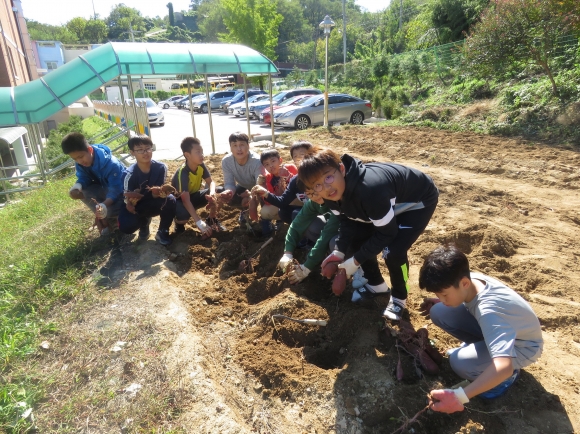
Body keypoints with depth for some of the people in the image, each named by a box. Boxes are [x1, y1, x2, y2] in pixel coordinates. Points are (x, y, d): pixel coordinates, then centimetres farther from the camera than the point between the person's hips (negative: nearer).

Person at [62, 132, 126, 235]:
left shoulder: (111, 164, -33)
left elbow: (115, 190, -33)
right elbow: (83, 179, -5)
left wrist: (104, 205, -51)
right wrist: (76, 187, -31)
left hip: (121, 190, -7)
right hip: (105, 187, 7)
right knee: (83, 191, -21)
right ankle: (104, 218, -8)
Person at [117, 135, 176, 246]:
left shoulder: (161, 167, -19)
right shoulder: (130, 174, -23)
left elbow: (155, 193, -17)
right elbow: (128, 200, -21)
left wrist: (159, 192, -42)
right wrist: (130, 203, -46)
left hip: (154, 203, 1)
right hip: (137, 206, -1)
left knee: (170, 200, -32)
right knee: (125, 226, -28)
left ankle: (163, 231, -8)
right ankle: (143, 223, 11)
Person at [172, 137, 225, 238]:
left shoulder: (201, 166, -15)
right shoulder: (182, 173, -33)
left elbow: (210, 182, -7)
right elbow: (186, 200, -38)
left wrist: (212, 193, -34)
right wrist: (199, 223, -45)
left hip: (194, 195, 6)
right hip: (180, 200, -6)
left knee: (219, 191, -16)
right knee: (184, 214, -40)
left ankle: (212, 220, 5)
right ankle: (179, 225, -1)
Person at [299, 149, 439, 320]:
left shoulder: (370, 189, -43)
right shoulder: (333, 195, -18)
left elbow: (387, 233, -30)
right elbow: (348, 221, -1)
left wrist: (356, 261, -25)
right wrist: (339, 252, -15)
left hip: (419, 200, -7)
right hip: (389, 202, 8)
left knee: (393, 251, -21)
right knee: (356, 238, 1)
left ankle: (399, 297, 9)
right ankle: (376, 284, 24)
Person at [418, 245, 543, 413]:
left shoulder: (488, 311, -42)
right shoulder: (471, 279, -21)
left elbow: (504, 366, -51)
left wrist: (460, 396, -54)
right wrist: (441, 303, -10)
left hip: (523, 345, -6)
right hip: (502, 328, 7)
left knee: (460, 362, -33)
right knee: (438, 312, -15)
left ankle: (509, 375, 0)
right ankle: (481, 345, 11)